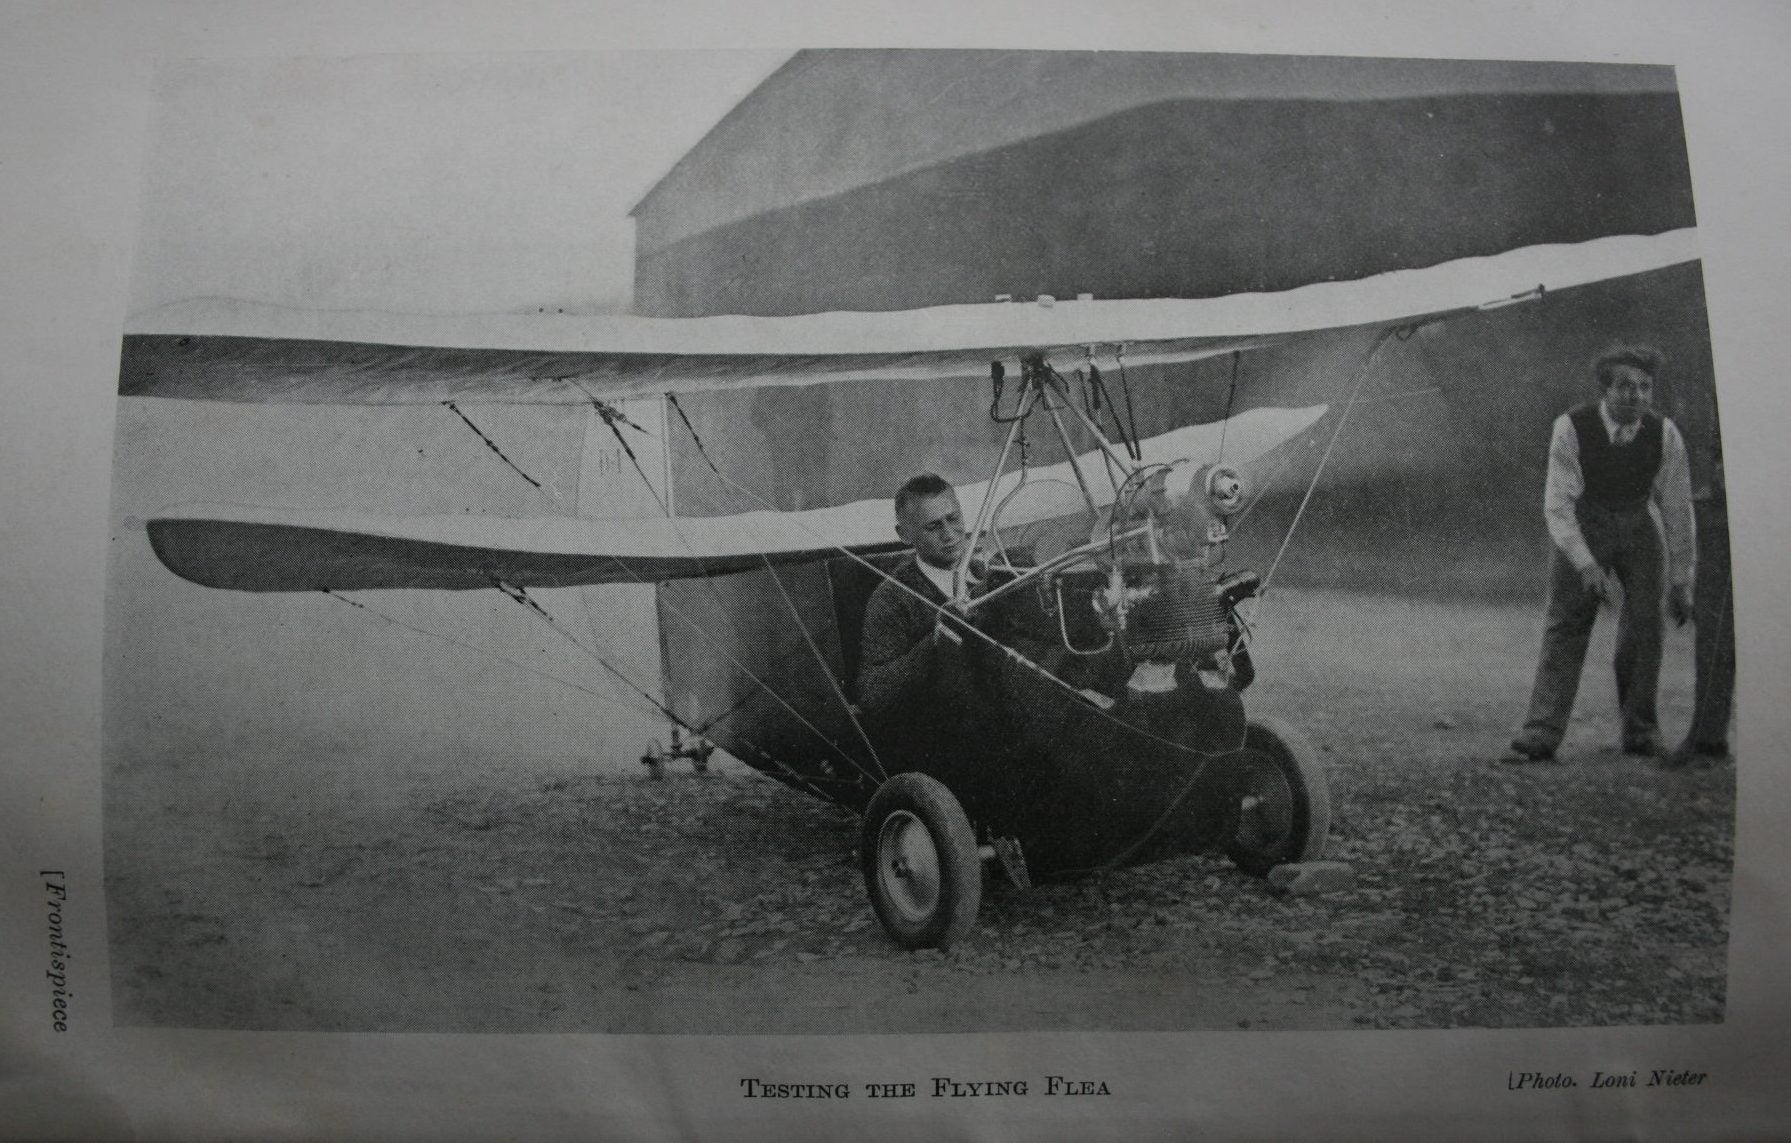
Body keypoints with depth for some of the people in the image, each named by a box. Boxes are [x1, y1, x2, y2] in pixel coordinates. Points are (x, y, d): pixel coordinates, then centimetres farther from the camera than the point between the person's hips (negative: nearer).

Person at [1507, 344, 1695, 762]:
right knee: (1566, 622, -11)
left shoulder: (1665, 435, -17)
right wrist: (1585, 563, -33)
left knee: (1644, 625, -6)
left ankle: (1641, 733, 7)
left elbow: (1678, 510, -8)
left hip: (1639, 527, 2)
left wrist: (1681, 582, -5)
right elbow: (1557, 504, -23)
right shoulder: (1571, 428, -23)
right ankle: (1541, 734, -15)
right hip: (1580, 527, -2)